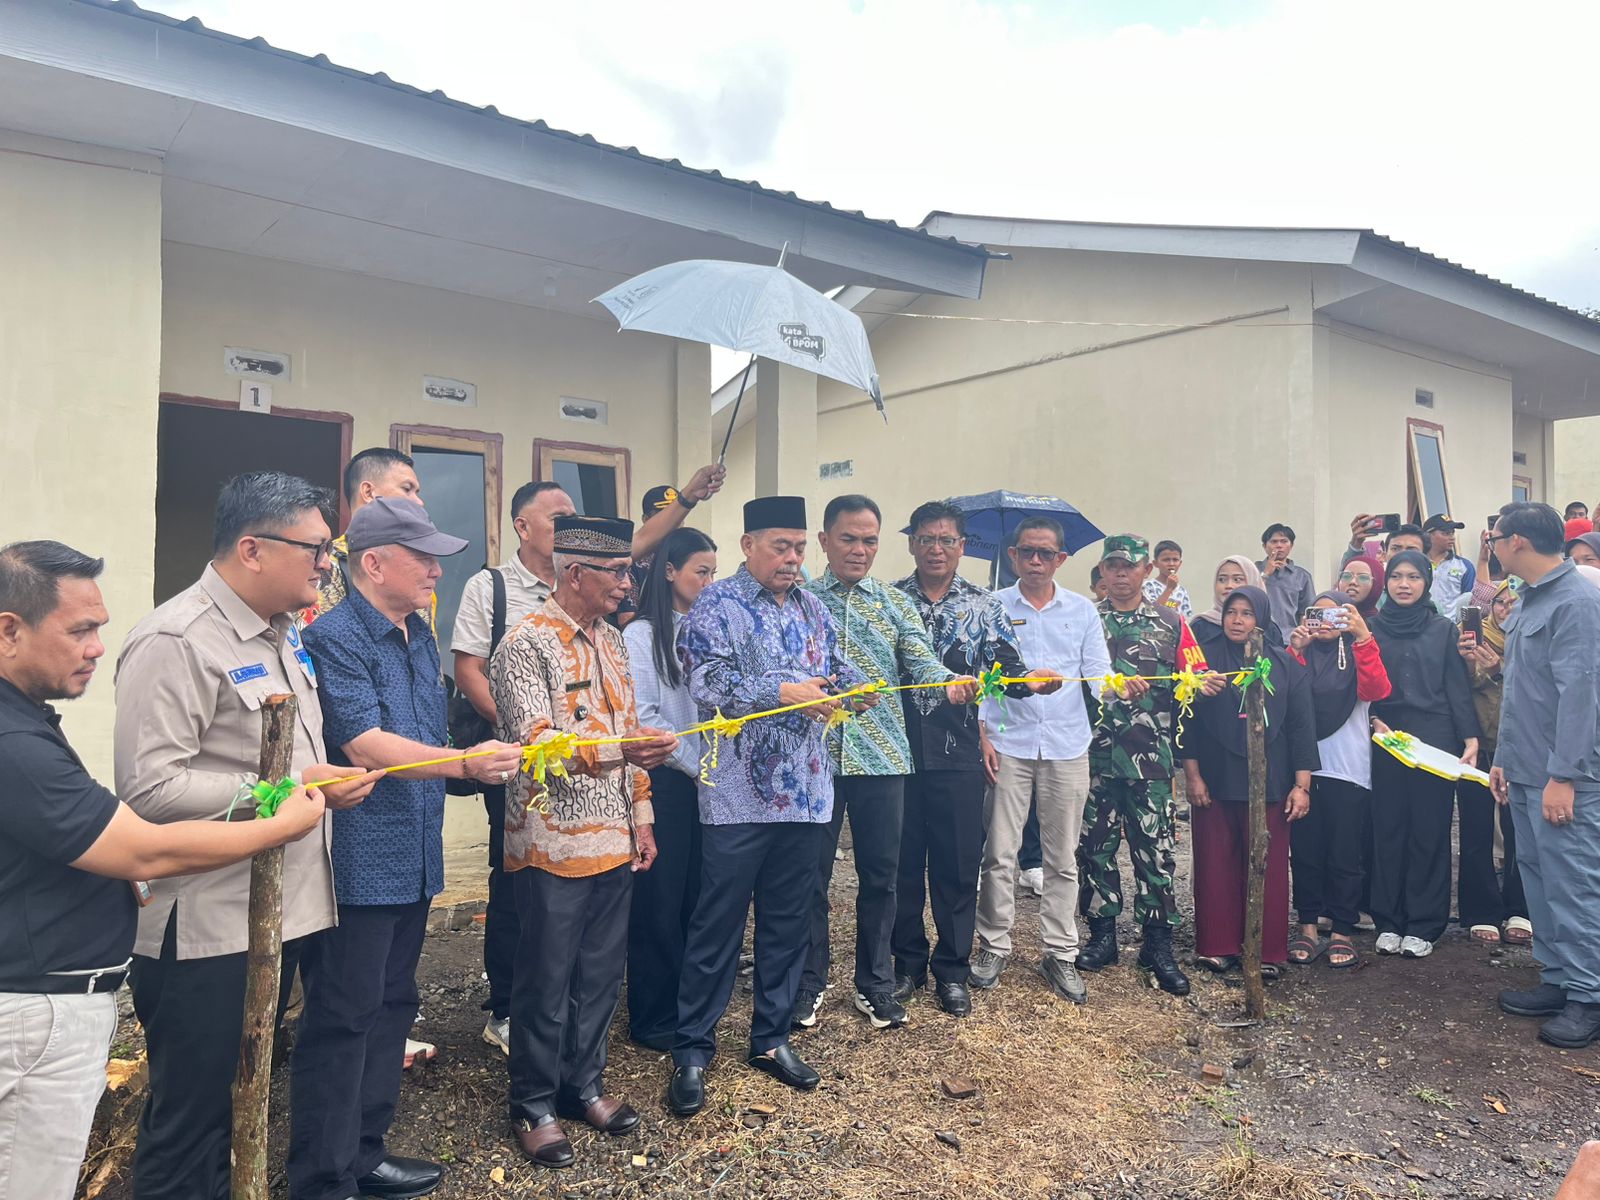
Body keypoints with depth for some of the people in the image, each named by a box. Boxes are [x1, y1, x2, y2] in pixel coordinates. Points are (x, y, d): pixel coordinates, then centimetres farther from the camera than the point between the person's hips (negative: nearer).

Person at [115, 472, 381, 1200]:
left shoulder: (283, 632, 11)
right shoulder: (175, 642, -18)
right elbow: (148, 788, -24)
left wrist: (330, 777, 7)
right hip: (204, 929, -9)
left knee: (240, 1109, 22)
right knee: (190, 1123, 7)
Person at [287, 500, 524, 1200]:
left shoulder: (419, 637, 12)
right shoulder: (334, 637, -15)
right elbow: (363, 746, -24)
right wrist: (466, 762, -33)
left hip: (412, 861, 9)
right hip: (358, 866, -9)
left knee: (390, 1011, 18)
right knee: (341, 1023, 2)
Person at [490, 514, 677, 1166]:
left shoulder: (611, 638, 10)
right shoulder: (525, 643, -14)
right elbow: (536, 741, -22)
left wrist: (640, 813, 12)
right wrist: (619, 751, -36)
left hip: (613, 841, 7)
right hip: (554, 845, -7)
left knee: (601, 973, 16)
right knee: (546, 981, 7)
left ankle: (585, 1083, 34)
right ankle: (534, 1104, 25)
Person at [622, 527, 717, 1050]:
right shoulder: (642, 634, -5)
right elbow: (645, 717, -11)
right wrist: (697, 766, -10)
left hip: (705, 781, 5)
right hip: (664, 781, -5)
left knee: (697, 897, 10)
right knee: (660, 901, 2)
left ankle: (690, 1008, 24)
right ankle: (652, 1019, 16)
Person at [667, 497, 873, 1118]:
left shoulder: (812, 608, 14)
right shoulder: (717, 605, -6)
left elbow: (835, 666, 21)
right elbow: (707, 682, -17)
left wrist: (855, 687, -2)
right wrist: (784, 693, -25)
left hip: (805, 793, 6)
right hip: (738, 797, -6)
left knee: (788, 922, 14)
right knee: (717, 926, 2)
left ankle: (771, 1038, 30)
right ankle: (691, 1050, 17)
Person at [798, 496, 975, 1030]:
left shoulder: (894, 603, 9)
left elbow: (921, 660, -2)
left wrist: (949, 681, -24)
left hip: (882, 755, 2)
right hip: (815, 754, -1)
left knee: (879, 873, 9)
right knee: (811, 873, 7)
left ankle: (875, 983, 27)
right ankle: (809, 982, 24)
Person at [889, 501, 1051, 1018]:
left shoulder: (983, 605, 5)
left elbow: (1005, 666, -4)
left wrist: (1028, 683, -25)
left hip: (958, 752, 0)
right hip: (899, 748, 0)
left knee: (958, 863, 6)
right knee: (903, 860, 10)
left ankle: (952, 969, 22)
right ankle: (907, 962, 26)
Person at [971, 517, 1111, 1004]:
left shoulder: (1082, 611, 9)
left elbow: (1098, 675, 6)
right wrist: (982, 735, -7)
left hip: (1067, 745, 2)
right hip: (1008, 744, -2)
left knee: (1063, 857, 8)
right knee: (999, 852, 1)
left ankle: (1059, 951, 19)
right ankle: (994, 945, 16)